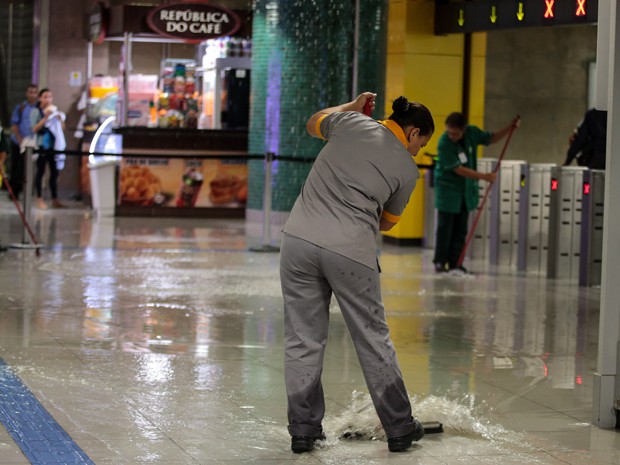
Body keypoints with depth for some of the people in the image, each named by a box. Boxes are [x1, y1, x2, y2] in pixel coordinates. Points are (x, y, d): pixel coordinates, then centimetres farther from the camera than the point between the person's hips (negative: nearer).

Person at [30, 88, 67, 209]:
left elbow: (62, 128, 12)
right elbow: (35, 129, -12)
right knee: (40, 171, -2)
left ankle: (55, 200, 9)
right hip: (42, 145, -5)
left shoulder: (55, 111, 13)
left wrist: (60, 119, -7)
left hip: (54, 145, 5)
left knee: (54, 172, 5)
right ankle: (40, 199, 2)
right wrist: (46, 118, -18)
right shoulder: (36, 112, -2)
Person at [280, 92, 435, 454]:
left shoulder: (352, 123, 11)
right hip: (351, 251, -2)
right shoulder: (408, 169, 8)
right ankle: (400, 429, 21)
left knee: (303, 339, 9)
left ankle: (303, 431, 14)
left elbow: (314, 123, 33)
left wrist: (353, 105, 45)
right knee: (374, 340, 10)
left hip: (300, 238, 3)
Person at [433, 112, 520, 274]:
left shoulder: (472, 132, -8)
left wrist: (510, 128, -5)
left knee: (461, 229, 6)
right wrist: (484, 176, -23)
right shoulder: (444, 143, -24)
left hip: (466, 189, 5)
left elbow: (491, 138, 10)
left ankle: (454, 262, 11)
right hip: (448, 188, -5)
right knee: (445, 227, -2)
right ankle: (440, 261, 6)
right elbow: (458, 170, -23)